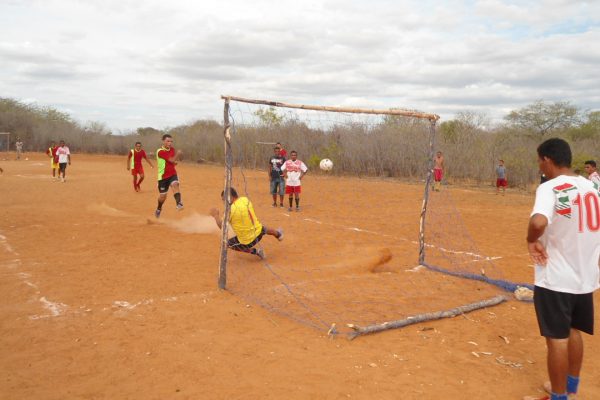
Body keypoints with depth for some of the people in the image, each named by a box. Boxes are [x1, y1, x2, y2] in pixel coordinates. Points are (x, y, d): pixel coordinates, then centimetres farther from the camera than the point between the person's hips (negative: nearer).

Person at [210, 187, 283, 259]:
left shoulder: (230, 210, -23)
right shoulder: (246, 199, -5)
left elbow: (221, 226, -14)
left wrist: (216, 216, 0)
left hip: (248, 242, -6)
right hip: (259, 231, 6)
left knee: (228, 244, 16)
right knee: (264, 229, 39)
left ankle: (255, 251, 17)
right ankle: (278, 234, 73)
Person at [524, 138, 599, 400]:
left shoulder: (550, 188, -18)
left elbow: (539, 222, -37)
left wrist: (532, 240, -18)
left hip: (556, 278, -7)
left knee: (557, 338, 5)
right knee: (573, 332, 22)